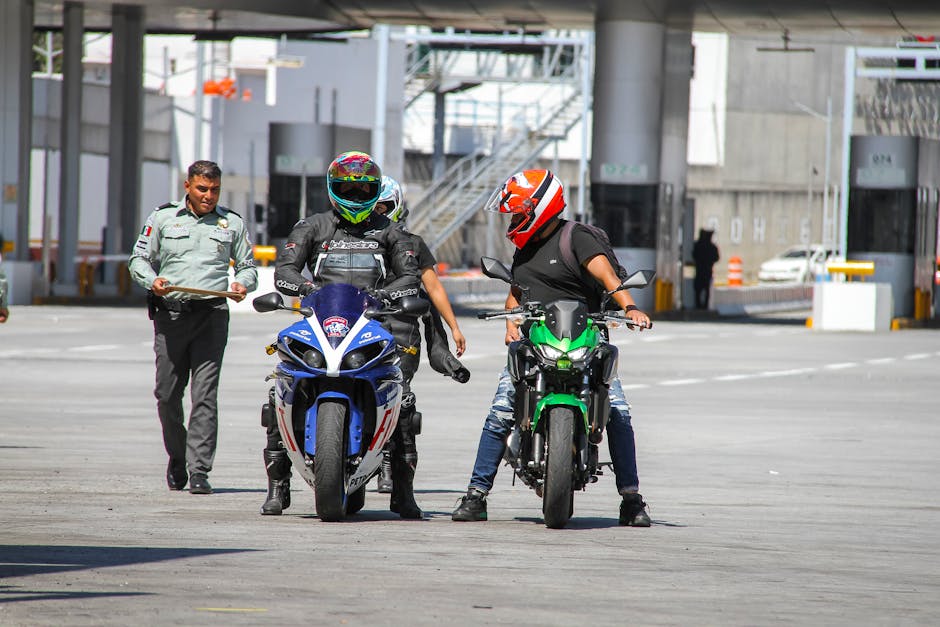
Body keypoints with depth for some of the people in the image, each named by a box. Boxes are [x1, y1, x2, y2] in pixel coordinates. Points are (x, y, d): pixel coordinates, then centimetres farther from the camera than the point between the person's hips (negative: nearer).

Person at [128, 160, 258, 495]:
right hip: (170, 312, 1)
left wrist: (243, 283, -4)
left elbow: (247, 265, 19)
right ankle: (177, 455, 27)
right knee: (167, 393, 4)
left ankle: (199, 469, -11)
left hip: (212, 313, -1)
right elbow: (139, 258, 11)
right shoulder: (163, 218, 10)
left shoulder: (232, 223, 14)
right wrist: (152, 280, -9)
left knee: (205, 393, -9)